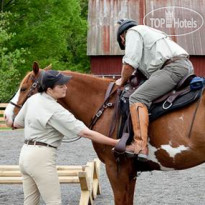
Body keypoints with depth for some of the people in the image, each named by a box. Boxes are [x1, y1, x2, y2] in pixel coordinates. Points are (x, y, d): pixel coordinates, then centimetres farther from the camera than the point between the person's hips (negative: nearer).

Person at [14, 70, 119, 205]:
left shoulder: (33, 99, 5)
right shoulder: (56, 110, -18)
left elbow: (17, 124, 17)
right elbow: (86, 133, -22)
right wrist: (116, 142, -21)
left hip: (26, 153, 8)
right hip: (41, 158, -8)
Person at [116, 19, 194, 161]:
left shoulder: (133, 32, 8)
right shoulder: (147, 32, 36)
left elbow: (130, 64, -1)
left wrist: (122, 81, 13)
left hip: (172, 68, -10)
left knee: (137, 98, -19)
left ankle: (141, 146, -33)